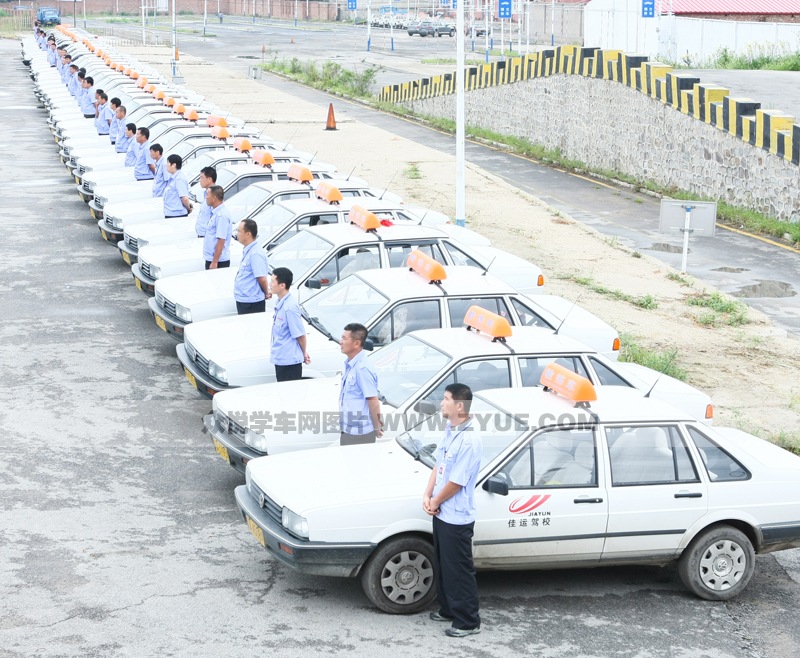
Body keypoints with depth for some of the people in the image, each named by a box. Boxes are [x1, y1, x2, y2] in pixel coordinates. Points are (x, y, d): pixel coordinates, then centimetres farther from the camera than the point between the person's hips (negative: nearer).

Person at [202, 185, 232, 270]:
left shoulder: (222, 215, -20)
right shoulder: (214, 212, 10)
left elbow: (221, 241, -23)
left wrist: (214, 262, -23)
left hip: (219, 261, -9)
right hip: (210, 258, 9)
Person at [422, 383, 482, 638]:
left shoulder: (469, 440, -25)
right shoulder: (450, 430, 4)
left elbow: (456, 482, -22)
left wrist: (435, 502, -8)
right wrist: (427, 495, -1)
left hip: (456, 518, -9)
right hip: (441, 513, 9)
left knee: (459, 570, 2)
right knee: (442, 565, 21)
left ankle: (468, 622, 13)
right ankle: (448, 609, 37)